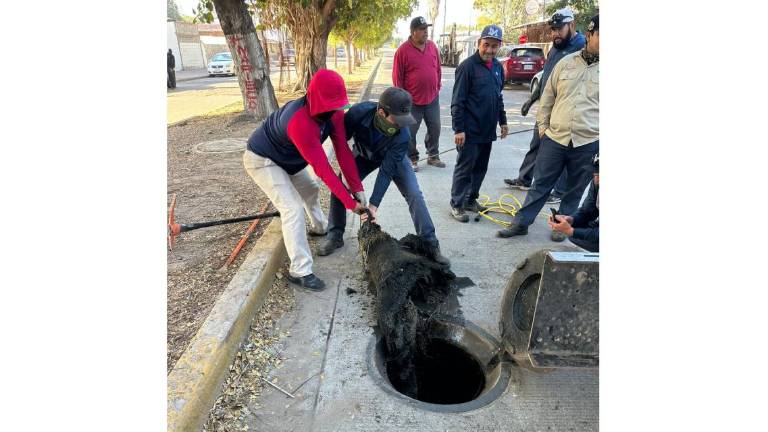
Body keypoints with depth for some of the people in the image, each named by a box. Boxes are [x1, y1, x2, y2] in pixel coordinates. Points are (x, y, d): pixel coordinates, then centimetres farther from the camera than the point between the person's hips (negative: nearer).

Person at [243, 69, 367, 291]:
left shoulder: (333, 112, -16)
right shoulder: (300, 122, -40)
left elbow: (343, 150, -17)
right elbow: (323, 169, -38)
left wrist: (357, 188, -22)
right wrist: (350, 202, -33)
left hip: (288, 158, 9)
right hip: (262, 160, -9)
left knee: (310, 189, 25)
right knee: (293, 209, -19)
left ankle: (320, 227, 52)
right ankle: (300, 271, -11)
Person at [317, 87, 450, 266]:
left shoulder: (403, 135, -38)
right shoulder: (359, 112, -37)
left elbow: (387, 171, -33)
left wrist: (373, 205, -33)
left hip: (393, 158, -1)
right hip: (363, 155, 2)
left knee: (414, 195, -15)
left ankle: (431, 245, -3)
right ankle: (335, 237, 11)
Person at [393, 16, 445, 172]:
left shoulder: (432, 46, 5)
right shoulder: (403, 50, -9)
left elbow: (438, 68, 15)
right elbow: (397, 76, -7)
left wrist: (438, 87, 13)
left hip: (432, 98, 5)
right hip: (412, 100, -4)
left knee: (435, 128, 11)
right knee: (410, 132, 3)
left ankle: (433, 156, 27)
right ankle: (412, 159, 18)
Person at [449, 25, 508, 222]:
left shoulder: (498, 67, 11)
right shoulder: (468, 66, -11)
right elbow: (458, 100, -14)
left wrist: (502, 120, 19)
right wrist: (458, 128, -18)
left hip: (488, 130, 7)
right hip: (470, 130, -7)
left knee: (480, 168, 13)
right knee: (464, 168, -1)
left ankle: (471, 199, 25)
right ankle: (456, 204, 9)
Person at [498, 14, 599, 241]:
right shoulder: (566, 62, 5)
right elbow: (548, 95, 11)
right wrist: (542, 124, 7)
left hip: (589, 142, -1)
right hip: (555, 137, 1)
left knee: (575, 189, 11)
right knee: (540, 184, 8)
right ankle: (521, 223, 18)